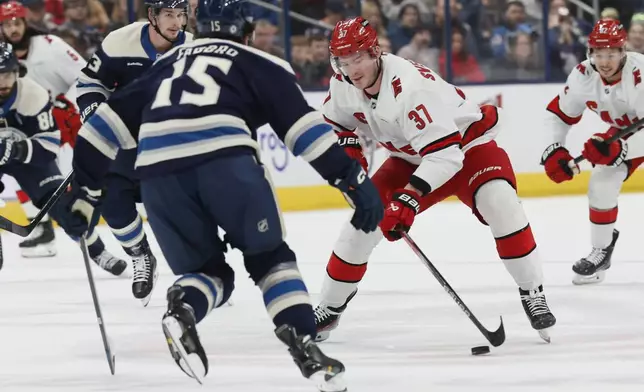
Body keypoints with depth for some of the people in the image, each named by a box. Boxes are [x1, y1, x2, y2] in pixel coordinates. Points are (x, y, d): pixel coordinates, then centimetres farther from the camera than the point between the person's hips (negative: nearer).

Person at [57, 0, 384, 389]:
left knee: (207, 269, 19)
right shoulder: (261, 65, 22)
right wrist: (353, 179, 8)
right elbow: (303, 125, 10)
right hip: (224, 157, -3)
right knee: (270, 256, 18)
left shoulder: (167, 64, 34)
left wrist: (84, 187, 32)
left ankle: (182, 310, -13)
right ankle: (304, 346, 1)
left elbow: (112, 120, 28)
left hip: (157, 168, 3)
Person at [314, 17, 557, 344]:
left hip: (466, 142, -7)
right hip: (412, 157, 7)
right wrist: (348, 149, -11)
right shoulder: (344, 86, -13)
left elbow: (445, 153, -42)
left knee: (499, 203, -33)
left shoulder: (410, 86, -37)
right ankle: (330, 307, 16)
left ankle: (532, 292, -21)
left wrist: (410, 197, -51)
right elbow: (334, 123, 10)